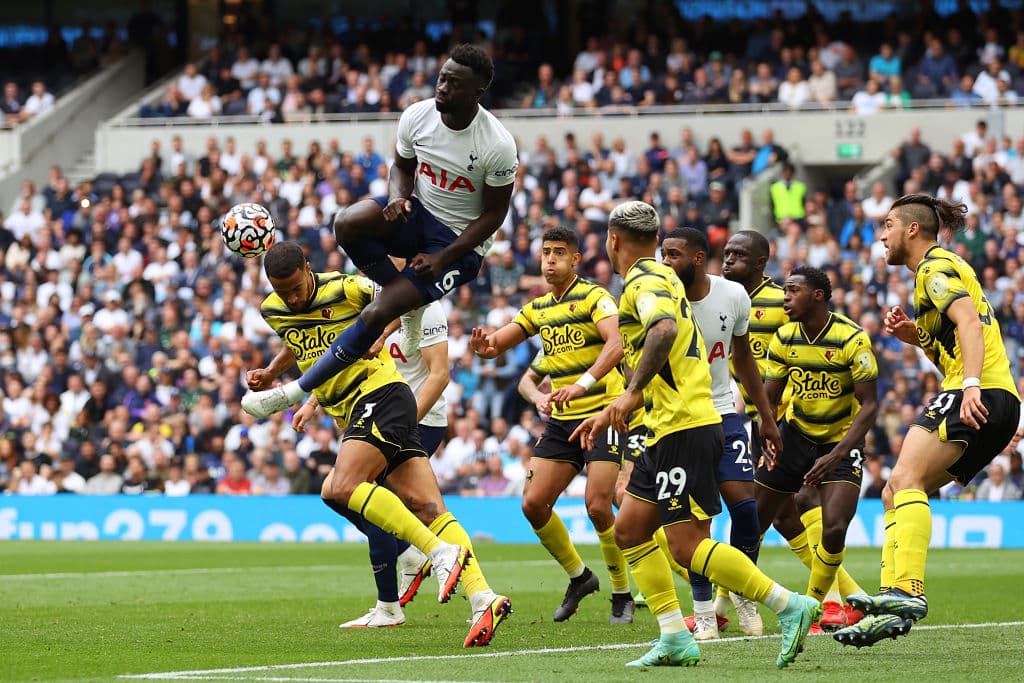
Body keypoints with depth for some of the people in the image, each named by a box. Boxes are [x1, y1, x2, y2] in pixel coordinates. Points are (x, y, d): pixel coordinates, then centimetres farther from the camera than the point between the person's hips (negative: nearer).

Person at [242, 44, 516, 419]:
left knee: (376, 314, -19)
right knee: (347, 223, -29)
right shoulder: (418, 115, -10)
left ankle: (297, 391, -7)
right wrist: (396, 198, -15)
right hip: (418, 211, 5)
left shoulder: (498, 145, -22)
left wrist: (442, 259, -19)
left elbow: (494, 213, -11)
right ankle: (410, 301, -3)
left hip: (461, 242, -5)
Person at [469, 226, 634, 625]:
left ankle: (622, 595, 2)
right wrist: (486, 346, -12)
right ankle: (579, 577, 19)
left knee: (598, 506, -15)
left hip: (602, 413, -7)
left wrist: (583, 384, -39)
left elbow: (616, 344, -25)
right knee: (534, 504, -1)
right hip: (561, 421, 7)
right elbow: (496, 345, 14)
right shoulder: (538, 309, 13)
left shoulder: (594, 297, -9)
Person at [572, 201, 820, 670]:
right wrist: (608, 415, 31)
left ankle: (790, 606, -12)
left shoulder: (645, 281, -10)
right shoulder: (657, 278, 21)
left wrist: (631, 393, -35)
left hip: (685, 429, -10)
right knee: (630, 529, 10)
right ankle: (675, 639, 7)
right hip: (669, 428, 10)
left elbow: (664, 330, -34)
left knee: (689, 547, -12)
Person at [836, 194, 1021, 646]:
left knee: (906, 479, -25)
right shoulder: (937, 270, 29)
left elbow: (969, 323, -19)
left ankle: (906, 591, -40)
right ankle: (893, 608, 4)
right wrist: (917, 338, 14)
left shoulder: (936, 267, -2)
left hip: (981, 395, -10)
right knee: (894, 496, 9)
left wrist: (971, 386, -31)